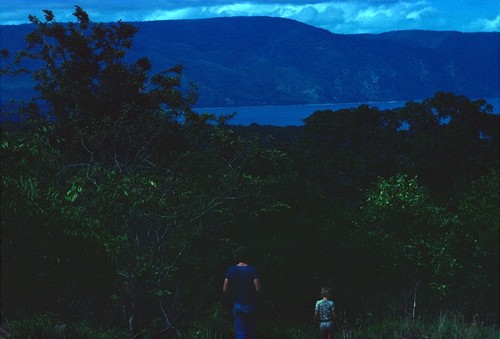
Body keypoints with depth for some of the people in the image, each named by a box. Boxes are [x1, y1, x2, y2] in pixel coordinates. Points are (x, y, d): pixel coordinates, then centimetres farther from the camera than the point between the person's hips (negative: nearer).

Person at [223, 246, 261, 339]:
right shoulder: (252, 270, -12)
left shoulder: (231, 270, -5)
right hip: (250, 306, -1)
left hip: (237, 306, 1)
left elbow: (225, 289, -5)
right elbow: (258, 288, -17)